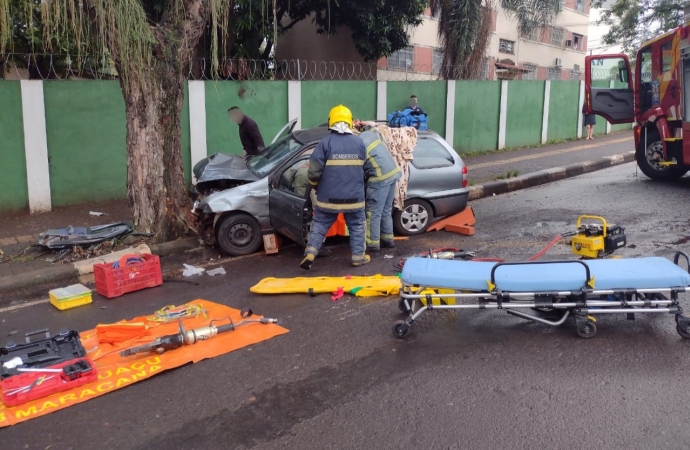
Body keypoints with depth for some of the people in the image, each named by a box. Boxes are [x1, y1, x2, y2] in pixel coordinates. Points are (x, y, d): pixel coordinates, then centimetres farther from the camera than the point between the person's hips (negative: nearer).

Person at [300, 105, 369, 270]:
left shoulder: (325, 143, -11)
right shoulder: (359, 143, 0)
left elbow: (314, 171, -11)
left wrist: (314, 185, 8)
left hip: (328, 197, -1)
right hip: (354, 196, 2)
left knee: (319, 225, 10)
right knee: (357, 226, 17)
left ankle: (310, 254, 0)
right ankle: (358, 256, 19)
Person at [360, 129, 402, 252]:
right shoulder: (370, 133, 10)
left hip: (381, 178, -8)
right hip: (394, 172, 8)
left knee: (373, 212, 2)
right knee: (386, 210, 18)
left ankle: (373, 243, 8)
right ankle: (388, 239, 25)